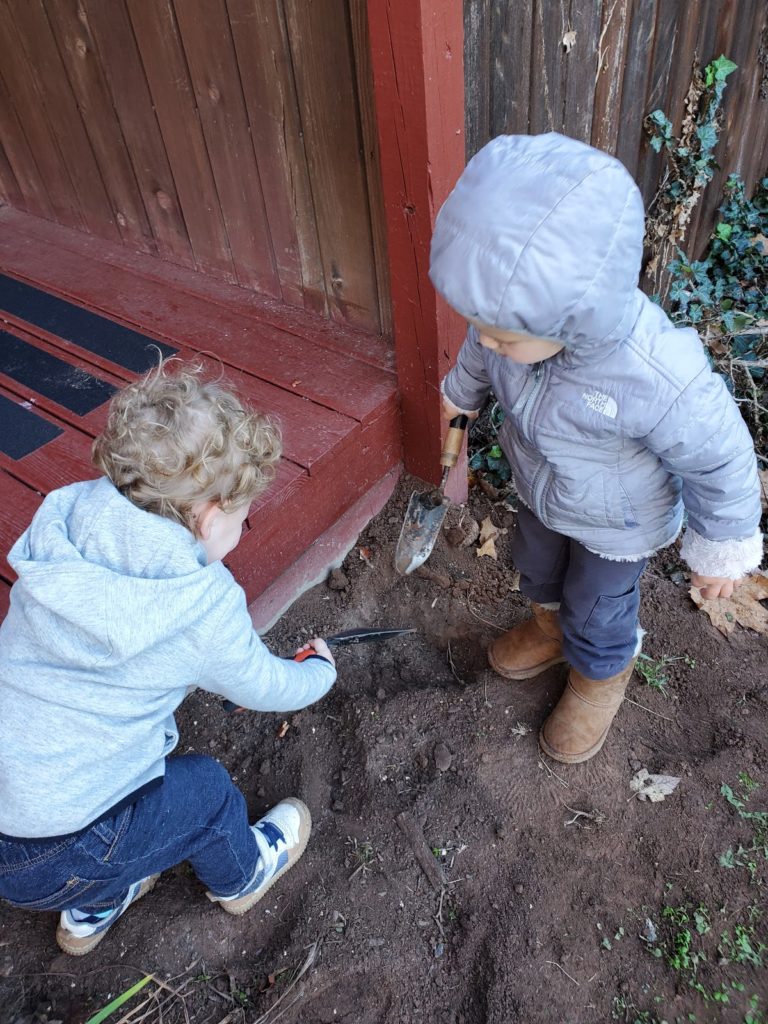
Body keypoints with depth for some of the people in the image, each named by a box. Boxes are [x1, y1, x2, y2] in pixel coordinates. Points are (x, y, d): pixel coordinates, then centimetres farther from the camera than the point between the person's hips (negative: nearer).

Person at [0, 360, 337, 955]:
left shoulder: (63, 529, -7)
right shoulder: (204, 603, -23)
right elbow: (262, 688, -3)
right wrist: (321, 670, 20)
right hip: (53, 861, -5)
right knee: (206, 787, 16)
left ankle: (93, 912, 48)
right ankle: (240, 879, 47)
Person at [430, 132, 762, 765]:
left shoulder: (662, 379, -44)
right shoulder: (524, 312, -28)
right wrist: (462, 392, 20)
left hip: (616, 525, -5)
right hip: (541, 495, 5)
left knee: (598, 613, 19)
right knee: (537, 569, 30)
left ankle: (602, 677, 53)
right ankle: (551, 627, 64)